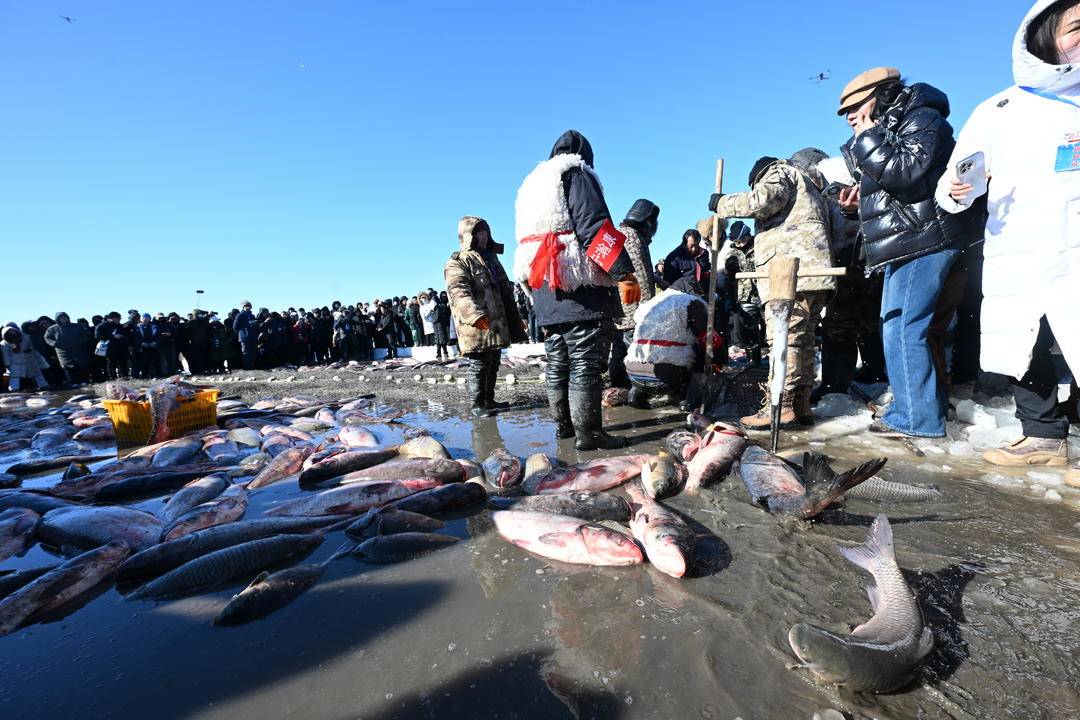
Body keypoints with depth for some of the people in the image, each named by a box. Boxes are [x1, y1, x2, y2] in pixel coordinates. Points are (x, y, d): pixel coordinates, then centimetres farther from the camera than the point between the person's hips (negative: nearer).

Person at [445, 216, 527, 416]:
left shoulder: (491, 257, 21)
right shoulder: (457, 263, -6)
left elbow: (505, 288, 28)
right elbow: (458, 292, -21)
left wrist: (515, 317, 25)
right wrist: (475, 315, -36)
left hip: (497, 325, 8)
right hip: (478, 327, -8)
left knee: (493, 364, 14)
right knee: (479, 366, -3)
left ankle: (489, 400, 26)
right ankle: (477, 404, 9)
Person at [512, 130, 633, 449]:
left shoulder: (530, 186, 26)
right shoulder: (576, 175, 1)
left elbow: (525, 240, 25)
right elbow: (595, 226, -14)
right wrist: (624, 269, -18)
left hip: (545, 295, 8)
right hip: (581, 291, -8)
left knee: (558, 363, 13)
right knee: (586, 363, -7)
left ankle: (564, 424, 23)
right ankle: (588, 432, -5)